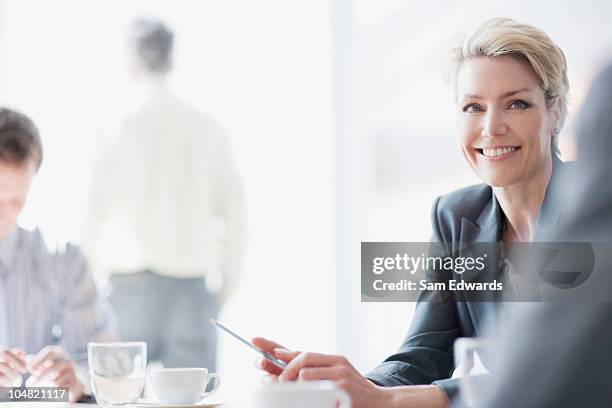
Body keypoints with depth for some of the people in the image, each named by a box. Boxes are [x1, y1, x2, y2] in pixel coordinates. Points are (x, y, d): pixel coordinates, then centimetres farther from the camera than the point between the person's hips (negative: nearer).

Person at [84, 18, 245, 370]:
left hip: (133, 285, -2)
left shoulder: (118, 129, -6)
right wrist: (225, 290, 13)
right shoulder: (209, 130, 2)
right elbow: (235, 219, 4)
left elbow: (94, 221, -6)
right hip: (193, 291, 2)